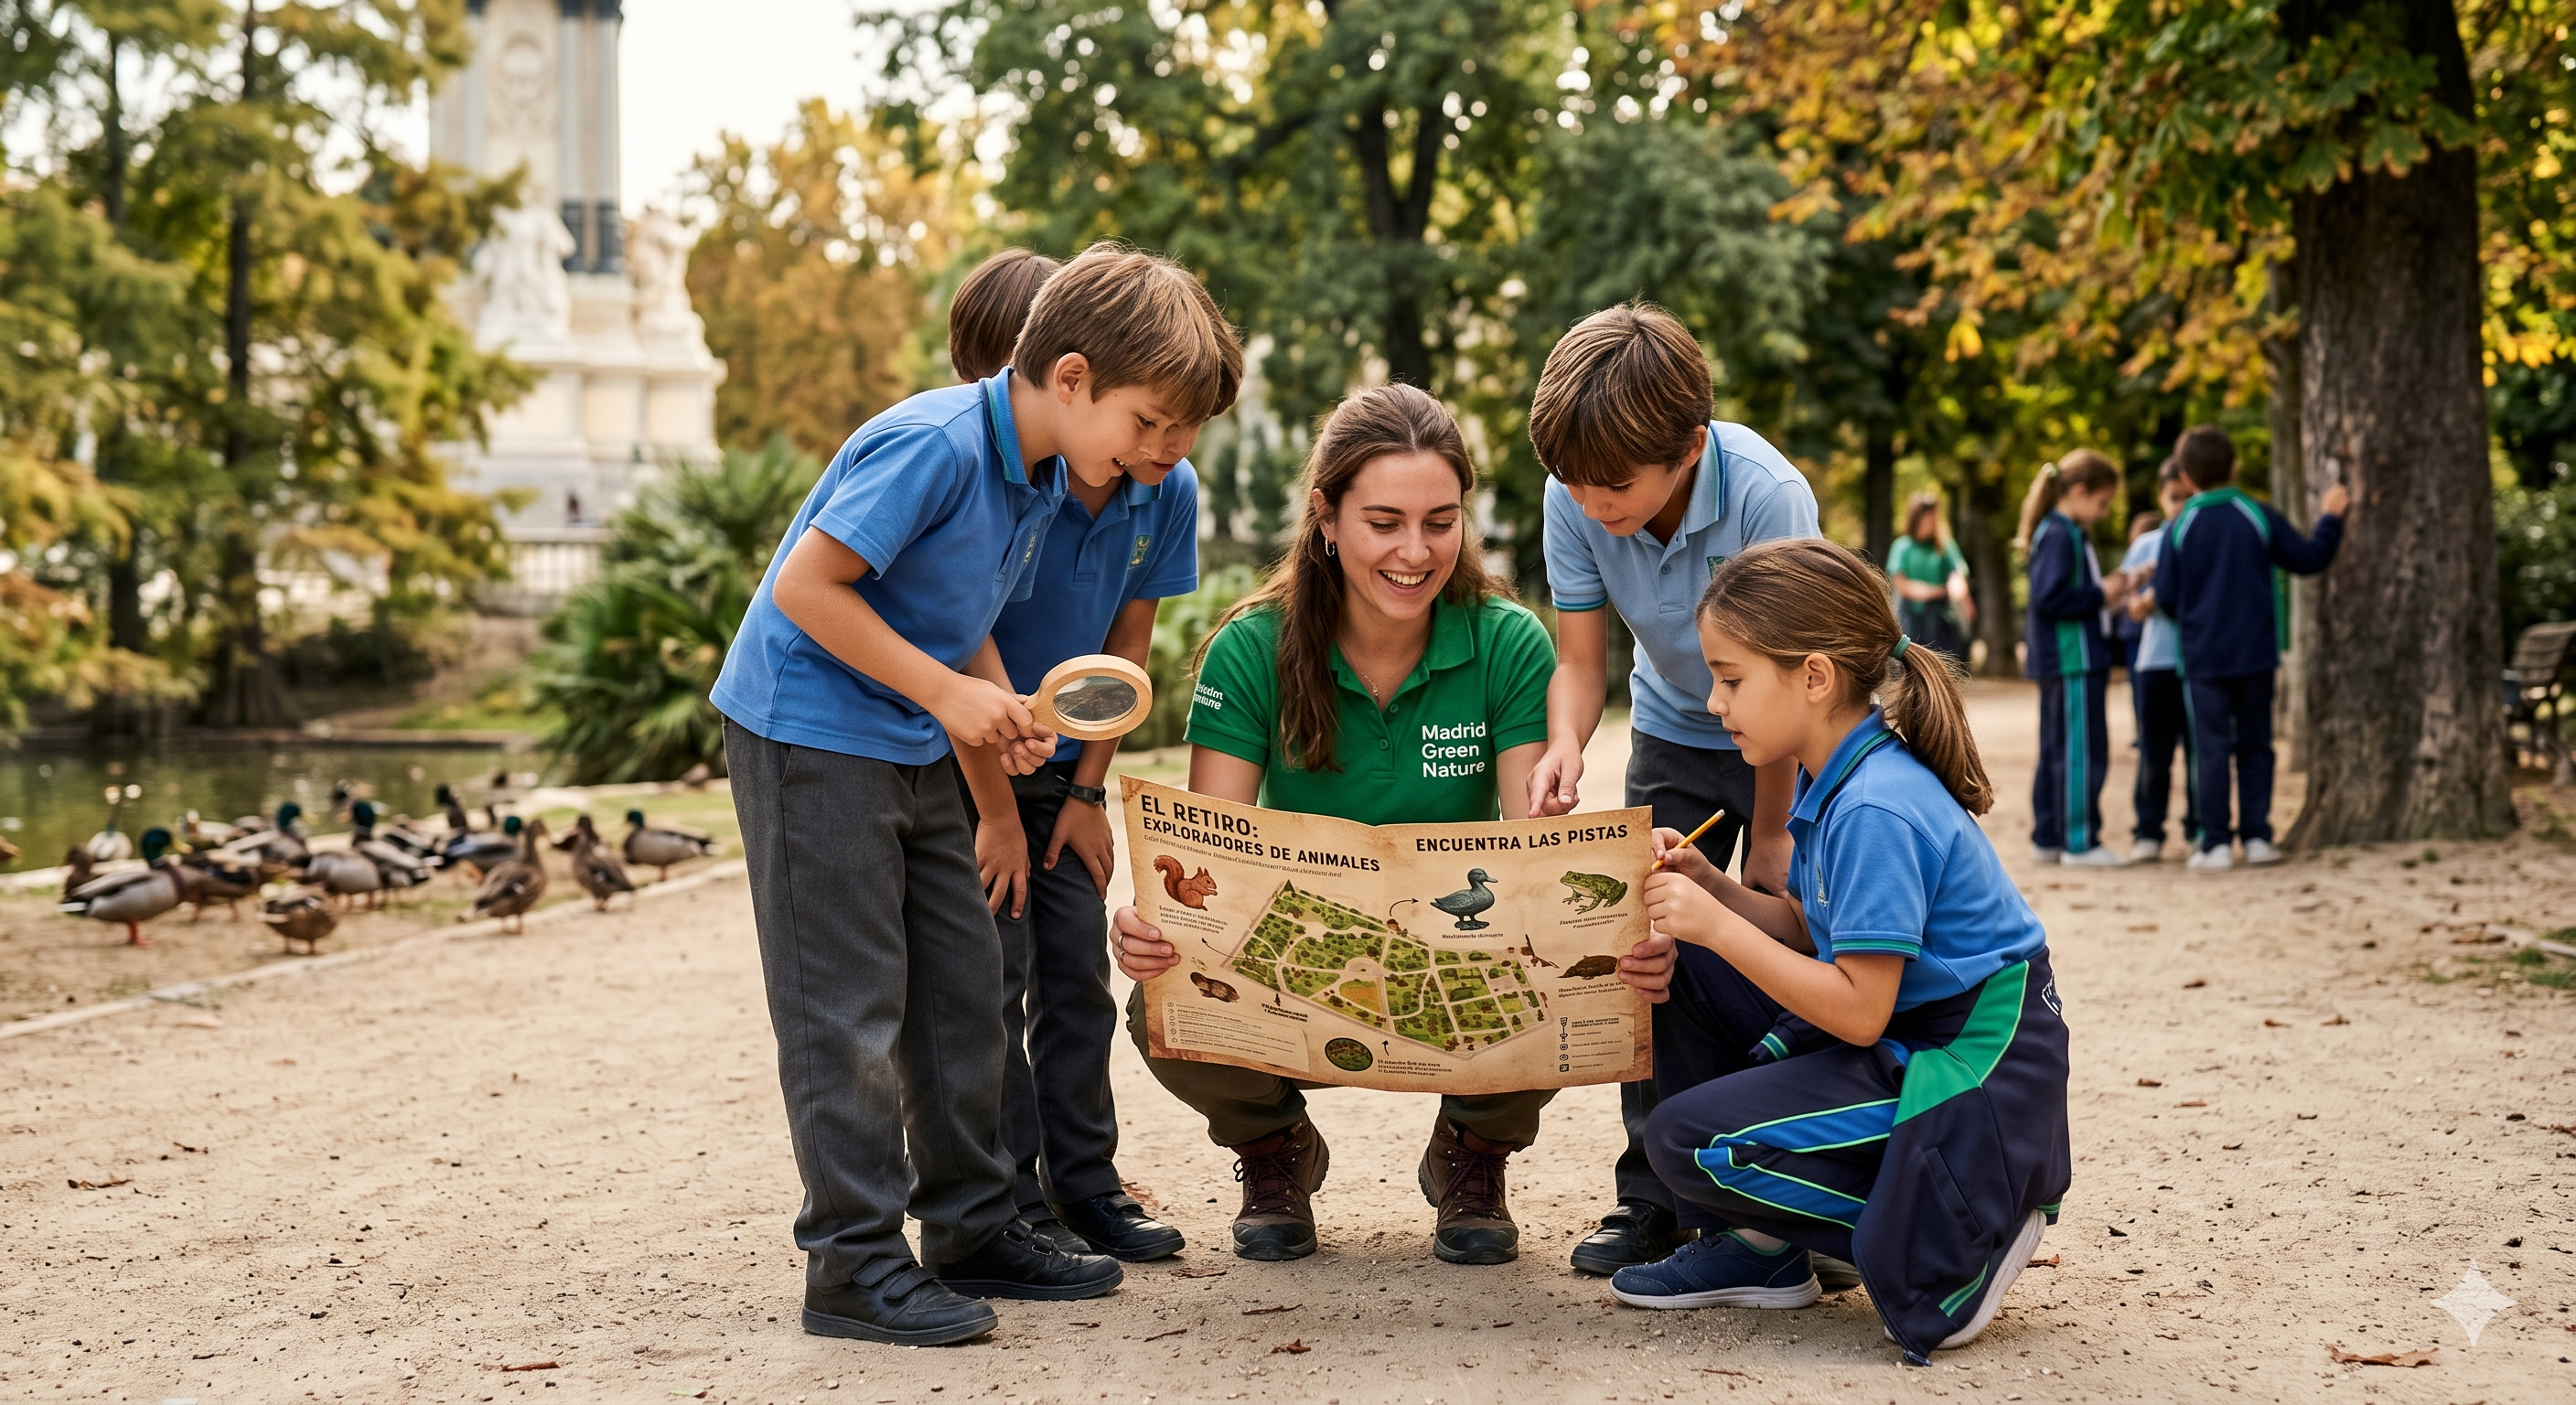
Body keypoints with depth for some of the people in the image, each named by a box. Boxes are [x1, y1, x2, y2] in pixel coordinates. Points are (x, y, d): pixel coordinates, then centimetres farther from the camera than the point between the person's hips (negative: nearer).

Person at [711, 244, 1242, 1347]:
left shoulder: (1044, 477, 5)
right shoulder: (933, 445, -24)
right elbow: (806, 587, -24)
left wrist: (1005, 714, -5)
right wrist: (949, 693, -22)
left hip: (911, 750, 9)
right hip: (808, 730, -9)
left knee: (961, 984, 12)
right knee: (849, 1005, -5)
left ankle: (972, 1228, 22)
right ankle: (855, 1263, 2)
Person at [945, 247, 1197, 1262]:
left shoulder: (1168, 495, -11)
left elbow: (1127, 645, 1)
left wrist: (1087, 790, 2)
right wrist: (998, 814, -17)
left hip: (1059, 766, 6)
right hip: (963, 762, -6)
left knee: (1079, 973, 8)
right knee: (993, 977, -5)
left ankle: (1087, 1184, 18)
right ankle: (1011, 1207, 2)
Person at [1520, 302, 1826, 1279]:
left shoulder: (1768, 497, -33)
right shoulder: (1576, 499, -21)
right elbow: (1581, 659, -12)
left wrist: (1770, 840, -18)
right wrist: (1565, 746, -33)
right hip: (1673, 733, 4)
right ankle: (1654, 1192, 6)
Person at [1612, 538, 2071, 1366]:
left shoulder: (1875, 810, -24)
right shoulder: (1837, 780, 6)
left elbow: (1859, 1011, -24)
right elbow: (1812, 933, 12)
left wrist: (1719, 928, -22)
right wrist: (1710, 887, -3)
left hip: (1964, 1077, -10)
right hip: (1897, 1040, 10)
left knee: (1685, 1142, -15)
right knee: (1684, 972, 4)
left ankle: (1954, 1233, -3)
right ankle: (1759, 1248, 12)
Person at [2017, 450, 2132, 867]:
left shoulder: (2068, 533, 17)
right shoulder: (2059, 535, -15)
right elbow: (2049, 598, -22)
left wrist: (2106, 590, 11)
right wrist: (2100, 595, -14)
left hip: (2067, 660, 11)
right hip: (2072, 661, -11)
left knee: (2057, 751, 13)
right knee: (2083, 750, -7)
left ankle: (2048, 838, 18)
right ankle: (2080, 842, -4)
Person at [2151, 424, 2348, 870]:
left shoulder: (2180, 527, -5)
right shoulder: (2260, 516, -2)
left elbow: (2165, 597, -2)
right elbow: (2308, 559, 5)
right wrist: (2330, 519, 21)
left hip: (2203, 657, -1)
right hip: (2256, 652, 2)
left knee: (2211, 749, 1)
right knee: (2255, 745, 11)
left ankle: (2215, 844, -2)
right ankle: (2257, 837, 9)